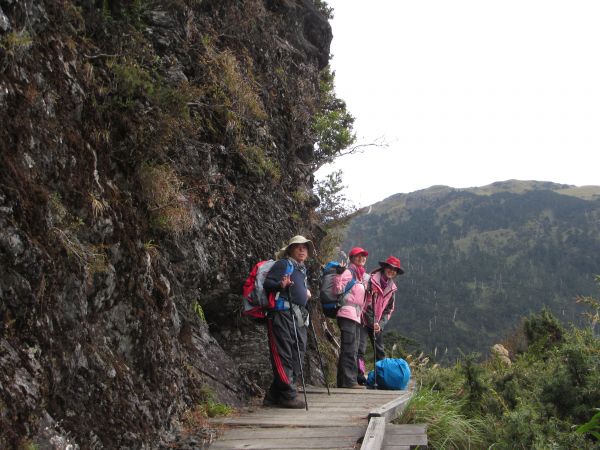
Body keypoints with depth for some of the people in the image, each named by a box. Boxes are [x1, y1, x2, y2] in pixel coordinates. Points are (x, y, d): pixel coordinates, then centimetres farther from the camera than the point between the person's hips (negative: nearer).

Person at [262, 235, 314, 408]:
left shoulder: (303, 269, 25)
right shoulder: (283, 264, 0)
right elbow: (267, 283, -9)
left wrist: (307, 292, 21)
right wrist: (280, 285, -26)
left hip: (299, 316, 9)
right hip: (282, 313, -9)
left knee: (297, 356, 7)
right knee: (283, 355, -10)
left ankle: (274, 396, 13)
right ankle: (289, 395, -8)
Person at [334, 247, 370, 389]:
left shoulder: (363, 275, 22)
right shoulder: (349, 271, -4)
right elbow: (338, 289, -16)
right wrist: (339, 275, -26)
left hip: (356, 316, 9)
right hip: (347, 314, -9)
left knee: (352, 350, 9)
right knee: (350, 349, -12)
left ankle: (343, 381, 13)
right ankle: (349, 380, -12)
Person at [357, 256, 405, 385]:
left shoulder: (392, 288, 10)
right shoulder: (371, 280, -10)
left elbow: (389, 310, 14)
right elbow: (361, 299, -15)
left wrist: (381, 324, -2)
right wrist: (372, 321, -17)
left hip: (377, 324, 6)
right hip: (363, 320, -6)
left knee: (380, 351, 9)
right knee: (360, 348, -11)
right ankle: (360, 376, -9)